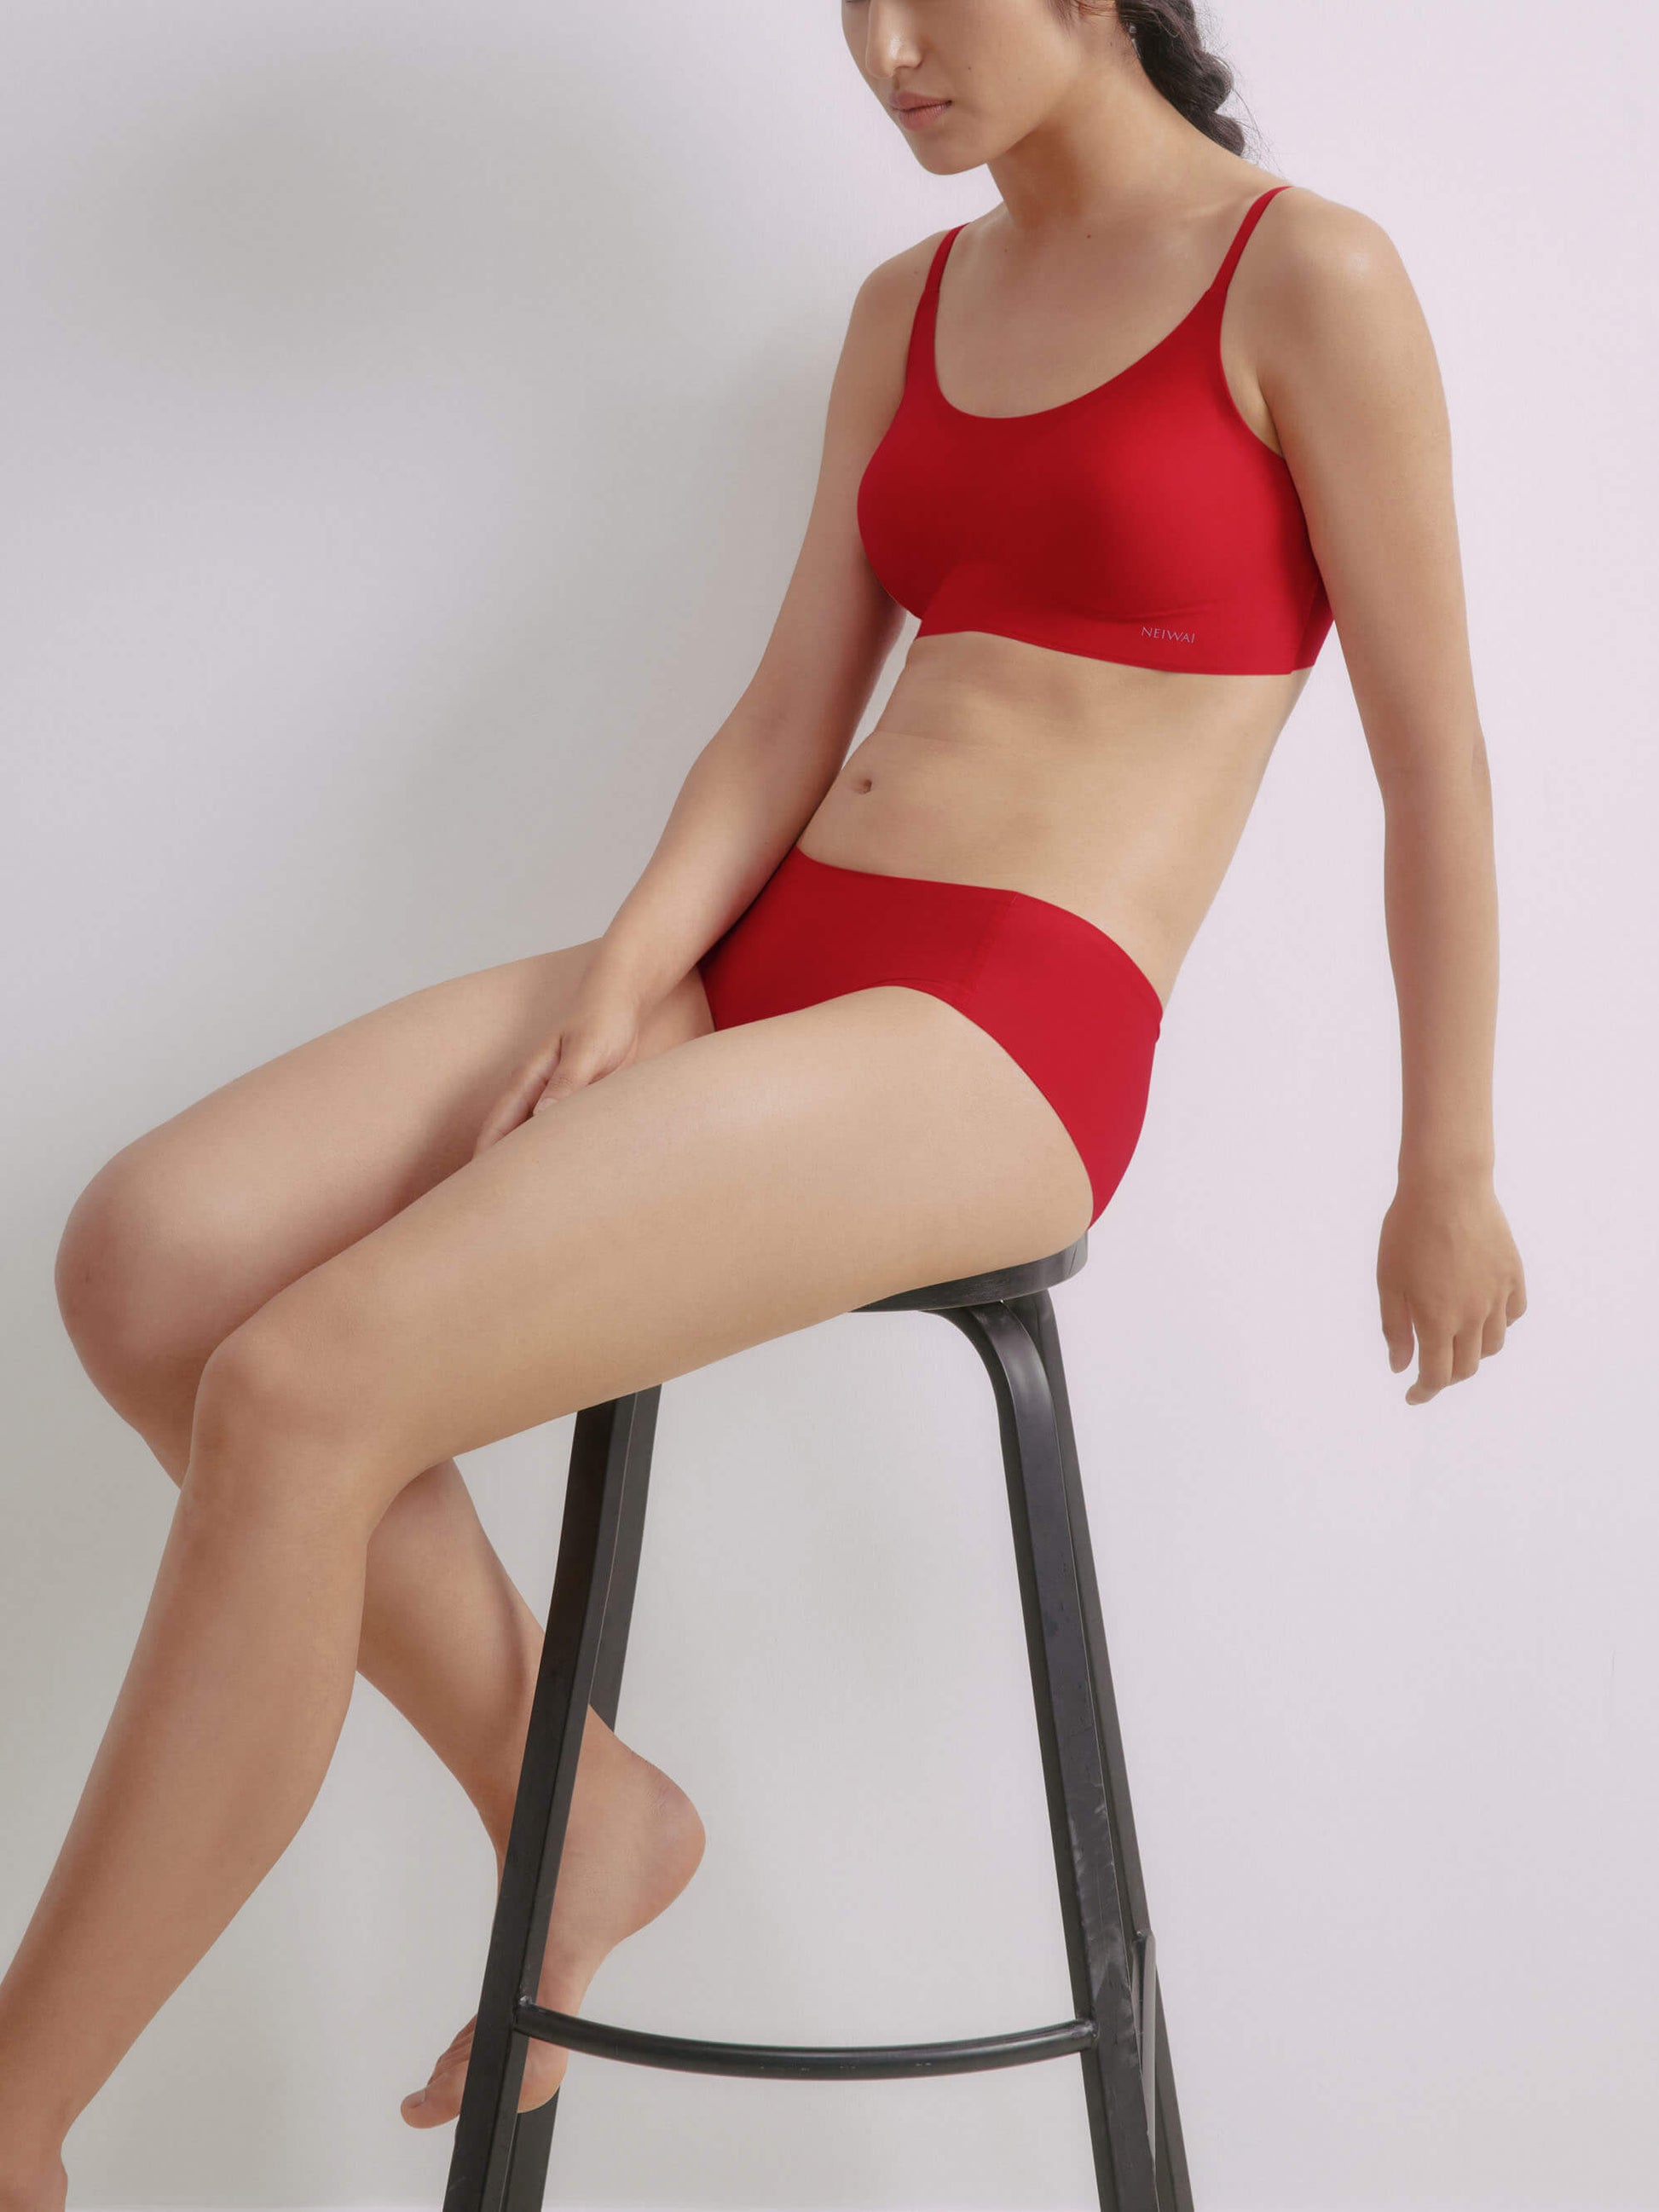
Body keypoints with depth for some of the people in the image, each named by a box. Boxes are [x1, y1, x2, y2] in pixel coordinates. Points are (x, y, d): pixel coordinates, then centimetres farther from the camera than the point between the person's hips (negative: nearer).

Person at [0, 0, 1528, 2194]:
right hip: (763, 965, 7)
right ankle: (578, 1804, 5)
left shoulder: (1309, 279, -2)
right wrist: (622, 993, -4)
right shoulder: (909, 307, 18)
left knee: (302, 1393, -24)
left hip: (1006, 1035, -7)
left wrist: (1449, 1171, 4)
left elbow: (1437, 757, 1)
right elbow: (789, 722, 13)